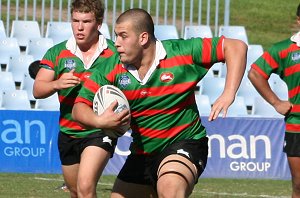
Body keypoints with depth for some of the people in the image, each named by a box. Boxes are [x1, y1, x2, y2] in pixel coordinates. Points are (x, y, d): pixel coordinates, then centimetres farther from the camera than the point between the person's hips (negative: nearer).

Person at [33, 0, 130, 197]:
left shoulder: (114, 53, -7)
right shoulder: (57, 53, 1)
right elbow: (38, 90, -5)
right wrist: (57, 84, -27)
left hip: (100, 131, -5)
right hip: (68, 132, 5)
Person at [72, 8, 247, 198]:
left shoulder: (180, 53, -15)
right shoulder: (113, 69, -6)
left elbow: (236, 47, -12)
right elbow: (79, 107, -4)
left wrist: (228, 95, -24)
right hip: (141, 154, 6)